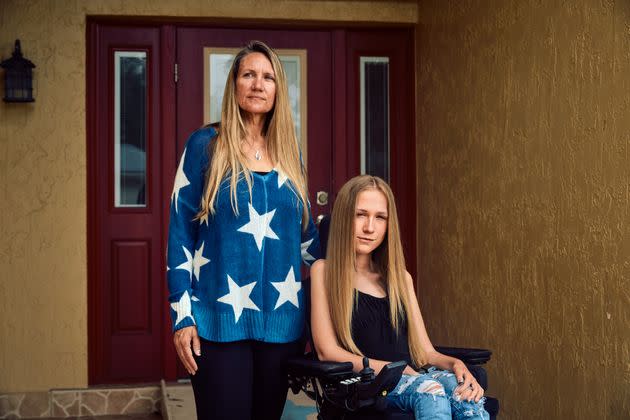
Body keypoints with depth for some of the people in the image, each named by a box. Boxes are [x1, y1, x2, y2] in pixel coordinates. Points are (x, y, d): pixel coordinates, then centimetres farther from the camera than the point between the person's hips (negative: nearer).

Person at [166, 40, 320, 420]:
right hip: (220, 319, -4)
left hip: (281, 318, 4)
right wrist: (182, 315, -8)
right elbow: (180, 234, -3)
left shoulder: (289, 152, 11)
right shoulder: (205, 145, -1)